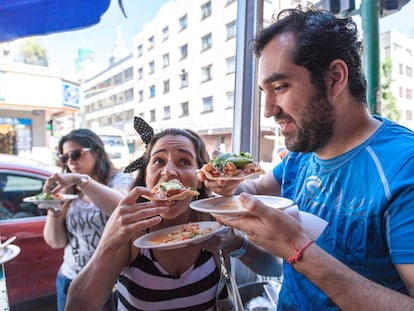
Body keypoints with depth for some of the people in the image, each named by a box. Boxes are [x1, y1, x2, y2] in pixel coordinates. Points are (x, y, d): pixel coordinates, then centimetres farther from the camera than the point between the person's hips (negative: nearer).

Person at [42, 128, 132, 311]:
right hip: (70, 279, 4)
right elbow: (56, 242, 2)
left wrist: (81, 180, -31)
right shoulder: (67, 192, 5)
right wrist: (53, 208, -13)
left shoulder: (119, 179, -8)